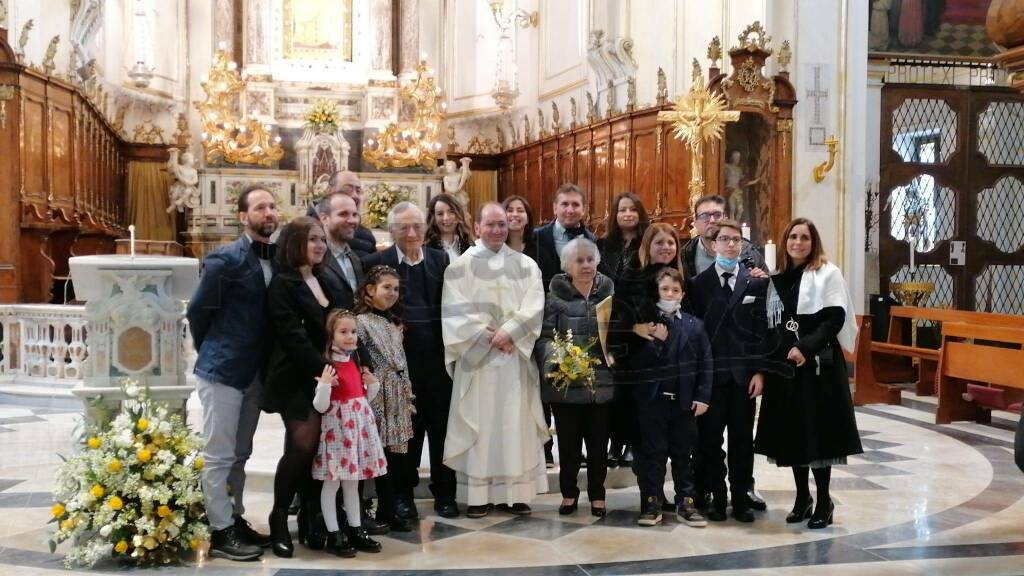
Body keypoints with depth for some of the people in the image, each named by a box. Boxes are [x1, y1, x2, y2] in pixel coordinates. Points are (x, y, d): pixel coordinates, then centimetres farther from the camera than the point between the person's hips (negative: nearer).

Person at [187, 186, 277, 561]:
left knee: (240, 454, 16)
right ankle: (220, 531, 8)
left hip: (255, 371, 7)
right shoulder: (226, 259, -14)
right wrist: (212, 352, 4)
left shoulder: (277, 259, 5)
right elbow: (197, 310, -8)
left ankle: (235, 519, 27)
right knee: (219, 455, 1)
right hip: (222, 370, -7)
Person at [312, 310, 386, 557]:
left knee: (352, 480, 14)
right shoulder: (327, 366, -12)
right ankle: (333, 535, 7)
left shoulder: (355, 362, 10)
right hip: (337, 427, -7)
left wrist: (373, 384, 3)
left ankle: (355, 530, 21)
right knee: (332, 482, 0)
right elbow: (320, 406, -16)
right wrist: (324, 385, -31)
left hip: (358, 425, 7)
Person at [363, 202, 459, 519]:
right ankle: (403, 493, 21)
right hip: (400, 358, -2)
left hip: (438, 356, 2)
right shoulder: (376, 262, -2)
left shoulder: (440, 260, 7)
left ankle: (444, 493, 21)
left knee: (441, 425, 9)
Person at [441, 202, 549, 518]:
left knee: (516, 424, 3)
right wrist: (487, 337, -14)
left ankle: (516, 491, 9)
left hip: (516, 356, 2)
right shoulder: (460, 266, 3)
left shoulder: (526, 266, 9)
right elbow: (456, 311, -6)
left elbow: (534, 307, -1)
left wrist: (509, 332, -15)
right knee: (478, 425, 0)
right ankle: (478, 494, 5)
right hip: (476, 355, -2)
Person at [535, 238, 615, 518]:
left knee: (598, 441, 9)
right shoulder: (555, 296, -1)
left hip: (601, 381, 1)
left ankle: (597, 494, 23)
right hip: (565, 382, -1)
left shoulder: (610, 293, 6)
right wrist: (555, 358, -24)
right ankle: (569, 492, 24)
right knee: (568, 441, 8)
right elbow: (544, 337, -6)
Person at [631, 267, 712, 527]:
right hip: (653, 398, -1)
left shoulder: (694, 325, 4)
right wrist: (657, 342, -20)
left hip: (685, 400, 2)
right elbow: (639, 361, -5)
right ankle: (651, 503, 11)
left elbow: (705, 362, 3)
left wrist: (703, 396, -4)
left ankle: (685, 502, 16)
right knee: (653, 453, 4)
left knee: (683, 453, 10)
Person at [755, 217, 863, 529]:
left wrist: (806, 347, -20)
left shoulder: (827, 273, -3)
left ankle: (824, 501, 7)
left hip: (819, 363, -5)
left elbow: (836, 319, -12)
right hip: (784, 364, 5)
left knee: (818, 430, -4)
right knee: (791, 431, 7)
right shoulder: (777, 278, 12)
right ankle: (802, 498, 19)